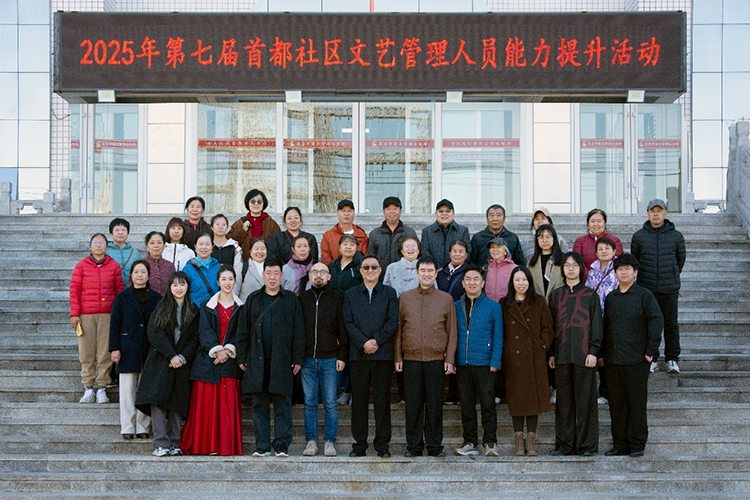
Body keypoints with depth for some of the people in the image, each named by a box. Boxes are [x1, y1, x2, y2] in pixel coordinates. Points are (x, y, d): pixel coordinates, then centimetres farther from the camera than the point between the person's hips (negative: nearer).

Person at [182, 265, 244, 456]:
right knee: (205, 403, -3)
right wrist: (216, 350, -14)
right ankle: (205, 446, 3)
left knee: (228, 404, -4)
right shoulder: (207, 306, 10)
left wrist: (228, 350, -11)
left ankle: (227, 447, 0)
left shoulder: (240, 307, 11)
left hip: (231, 360, 0)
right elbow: (204, 331, -1)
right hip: (208, 359, 0)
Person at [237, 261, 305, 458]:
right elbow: (244, 330, 13)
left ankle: (282, 445, 2)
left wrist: (298, 359, -1)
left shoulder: (291, 300, 8)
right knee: (259, 405, 4)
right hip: (257, 361, 2)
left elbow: (298, 331, 5)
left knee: (282, 404, -2)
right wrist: (242, 357, 6)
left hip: (282, 361, -2)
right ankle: (262, 446, 9)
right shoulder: (253, 299, 14)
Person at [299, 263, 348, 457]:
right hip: (307, 359, 1)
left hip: (330, 360, -1)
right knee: (310, 402, 4)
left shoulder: (337, 299, 5)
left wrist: (342, 356, -3)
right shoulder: (302, 299, 8)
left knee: (330, 403, 0)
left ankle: (330, 441, 7)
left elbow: (343, 329, 4)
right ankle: (311, 441, 10)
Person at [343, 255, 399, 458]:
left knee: (382, 400, 1)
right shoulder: (350, 294, 11)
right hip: (358, 354, 1)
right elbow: (348, 323, 2)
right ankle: (359, 444, 11)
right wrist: (363, 343, -11)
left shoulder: (389, 293, 9)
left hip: (383, 353, -1)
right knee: (359, 401, 3)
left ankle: (383, 445, 8)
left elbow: (393, 322, 0)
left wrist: (376, 341, -10)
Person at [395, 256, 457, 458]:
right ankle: (414, 446, 11)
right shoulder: (405, 298, 9)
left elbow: (452, 331, 8)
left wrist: (450, 359, 0)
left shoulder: (446, 299, 8)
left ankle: (435, 446, 12)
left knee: (435, 404, 2)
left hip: (436, 360, 0)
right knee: (413, 404, 3)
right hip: (411, 359, 0)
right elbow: (398, 329, 10)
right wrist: (397, 357, 3)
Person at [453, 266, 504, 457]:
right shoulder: (456, 307, 10)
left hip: (484, 364, -3)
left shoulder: (493, 307, 3)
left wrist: (495, 362, -9)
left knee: (488, 404, -1)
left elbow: (498, 337, 1)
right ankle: (470, 443, 15)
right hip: (462, 364, 3)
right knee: (466, 405, 7)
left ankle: (490, 443, 7)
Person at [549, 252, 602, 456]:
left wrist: (593, 351, -8)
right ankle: (564, 444, 11)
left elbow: (596, 324, 1)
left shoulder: (590, 295, 3)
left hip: (583, 354, -3)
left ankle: (586, 445, 6)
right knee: (564, 400, 5)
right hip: (562, 353, 3)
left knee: (584, 399, -1)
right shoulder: (556, 295, 12)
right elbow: (551, 325, 13)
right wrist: (551, 353, 7)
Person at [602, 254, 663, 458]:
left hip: (636, 360, -5)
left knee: (637, 402, 0)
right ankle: (620, 444, 15)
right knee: (616, 403, 7)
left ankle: (637, 445, 8)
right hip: (613, 360, 5)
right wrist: (603, 353, 12)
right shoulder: (610, 298, 14)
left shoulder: (644, 295, -2)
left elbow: (657, 321, -10)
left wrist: (650, 351, -13)